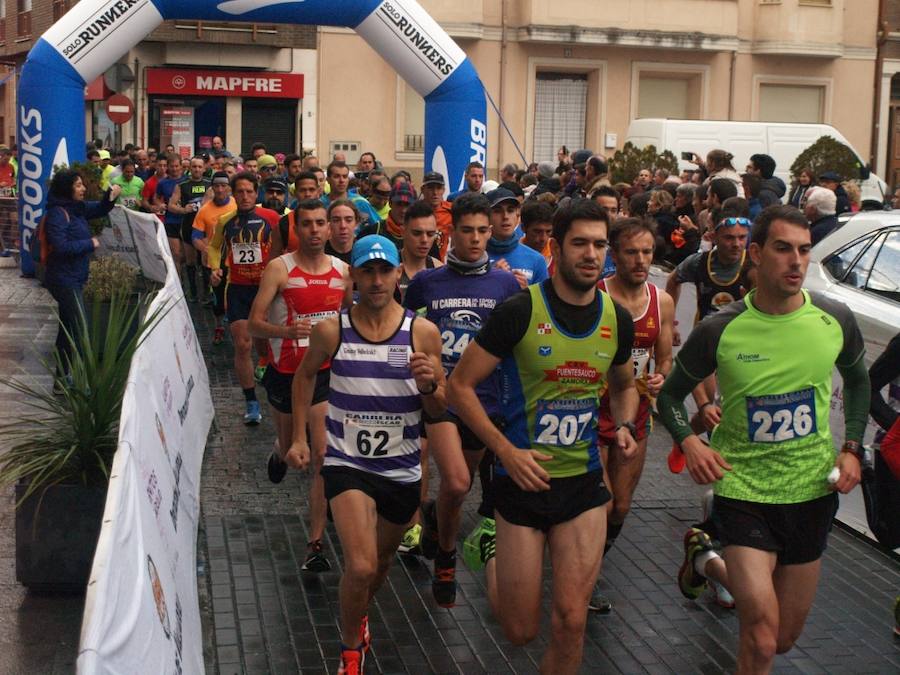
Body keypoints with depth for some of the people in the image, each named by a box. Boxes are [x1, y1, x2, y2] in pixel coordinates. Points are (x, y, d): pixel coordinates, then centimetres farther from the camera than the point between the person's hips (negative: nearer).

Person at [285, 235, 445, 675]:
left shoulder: (423, 333, -8)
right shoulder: (331, 331, -8)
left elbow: (438, 412, 0)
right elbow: (305, 375, 13)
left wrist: (429, 386, -22)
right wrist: (299, 437, 9)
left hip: (402, 469, 2)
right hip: (347, 463, -2)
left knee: (382, 559, 21)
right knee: (361, 567, -17)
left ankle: (359, 616, 53)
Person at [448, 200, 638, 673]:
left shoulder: (617, 320, 1)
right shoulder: (520, 311, -14)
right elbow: (460, 386, -10)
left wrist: (624, 426, 0)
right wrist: (507, 451, -18)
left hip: (584, 480, 3)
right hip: (523, 477, -3)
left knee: (571, 621, 0)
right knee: (520, 630, 7)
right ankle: (493, 554, 38)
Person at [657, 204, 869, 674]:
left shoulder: (835, 319, -6)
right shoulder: (720, 331, -13)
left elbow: (858, 380, 15)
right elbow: (670, 394, 2)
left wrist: (851, 448, 3)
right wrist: (689, 443, -16)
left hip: (812, 492, 3)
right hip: (743, 489, -3)